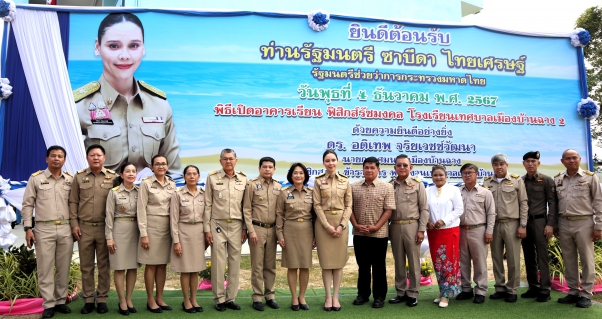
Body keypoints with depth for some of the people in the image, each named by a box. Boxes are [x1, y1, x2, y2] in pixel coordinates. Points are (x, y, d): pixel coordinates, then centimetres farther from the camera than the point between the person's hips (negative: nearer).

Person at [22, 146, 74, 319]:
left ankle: (60, 301, 19)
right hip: (44, 229, -2)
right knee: (45, 268, 0)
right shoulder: (36, 178, 2)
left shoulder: (71, 179, 7)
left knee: (64, 268, 8)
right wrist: (28, 228, -4)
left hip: (66, 229, 2)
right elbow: (27, 205, 2)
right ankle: (49, 305, 7)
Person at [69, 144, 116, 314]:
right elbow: (73, 202, 5)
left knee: (104, 265, 5)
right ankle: (88, 299, 16)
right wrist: (74, 224, -2)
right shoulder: (79, 177, 5)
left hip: (105, 227, -1)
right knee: (86, 266, 7)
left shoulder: (112, 177, 2)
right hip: (84, 227, 1)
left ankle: (102, 299, 14)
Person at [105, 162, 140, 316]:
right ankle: (122, 301, 10)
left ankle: (129, 299, 18)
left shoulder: (140, 191, 5)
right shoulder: (114, 192, -3)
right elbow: (109, 216, -4)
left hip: (136, 230, 3)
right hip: (119, 229, -3)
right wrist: (109, 237, -9)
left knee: (133, 266, 7)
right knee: (120, 267, 1)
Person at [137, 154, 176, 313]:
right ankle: (150, 300, 12)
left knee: (163, 264, 9)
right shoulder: (146, 183, -6)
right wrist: (143, 233, -13)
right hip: (151, 225, -5)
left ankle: (159, 298, 19)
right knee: (151, 264, 2)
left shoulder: (172, 184, 8)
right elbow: (141, 209, -9)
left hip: (167, 226, 5)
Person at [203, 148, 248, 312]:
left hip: (236, 226, 2)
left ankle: (231, 298, 17)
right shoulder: (212, 178, 0)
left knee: (235, 263, 7)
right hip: (218, 225, -2)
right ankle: (219, 299, 13)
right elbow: (207, 205, 0)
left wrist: (245, 228, 4)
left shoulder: (243, 179, 5)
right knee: (218, 264, 2)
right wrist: (207, 229, -4)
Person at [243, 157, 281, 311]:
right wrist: (251, 230, -10)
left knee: (271, 265, 10)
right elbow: (246, 209, -5)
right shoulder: (252, 184, -3)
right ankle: (257, 297, 11)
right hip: (257, 228, -4)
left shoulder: (278, 187, 7)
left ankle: (269, 295, 20)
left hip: (272, 229, 4)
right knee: (257, 265, 2)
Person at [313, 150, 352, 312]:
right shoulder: (318, 181, 2)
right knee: (326, 260, 1)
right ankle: (328, 296, 8)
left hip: (341, 222, 1)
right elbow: (317, 205, -4)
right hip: (323, 222, -1)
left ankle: (335, 297, 10)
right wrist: (327, 225, -12)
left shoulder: (345, 180, 5)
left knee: (339, 260, 3)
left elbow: (348, 205, 2)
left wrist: (341, 225, -10)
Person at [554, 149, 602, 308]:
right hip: (564, 223, 4)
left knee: (586, 260, 2)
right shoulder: (557, 179, 8)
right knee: (569, 260, 10)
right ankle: (573, 292, 20)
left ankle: (586, 294, 11)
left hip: (583, 223, -3)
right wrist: (554, 225, 11)